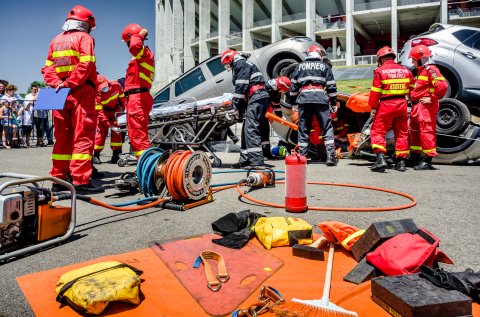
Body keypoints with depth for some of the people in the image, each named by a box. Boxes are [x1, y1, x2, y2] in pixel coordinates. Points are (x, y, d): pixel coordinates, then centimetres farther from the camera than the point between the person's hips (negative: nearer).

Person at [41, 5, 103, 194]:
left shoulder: (56, 40, 20)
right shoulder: (84, 38, 1)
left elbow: (47, 68, 11)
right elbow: (86, 65, -15)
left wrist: (56, 83, -2)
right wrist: (70, 83, -14)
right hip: (81, 92, -6)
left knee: (62, 137, 10)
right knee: (83, 136, -8)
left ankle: (58, 179, 13)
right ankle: (80, 182, -11)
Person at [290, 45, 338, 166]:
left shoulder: (300, 66, 17)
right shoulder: (325, 66, 13)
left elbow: (293, 85, 13)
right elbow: (331, 86, 8)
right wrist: (334, 103, 12)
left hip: (304, 98, 1)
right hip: (321, 99, -1)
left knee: (303, 128, 6)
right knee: (327, 127, 2)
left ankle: (302, 155, 7)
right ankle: (331, 155, -5)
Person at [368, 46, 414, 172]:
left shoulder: (380, 71, -5)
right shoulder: (406, 71, 10)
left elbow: (375, 91, -9)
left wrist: (373, 108, -4)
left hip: (386, 105, -5)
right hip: (402, 105, 5)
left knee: (377, 131, 1)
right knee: (401, 133, 13)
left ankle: (380, 159, -14)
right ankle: (401, 162, 17)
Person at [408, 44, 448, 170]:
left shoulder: (430, 70, -11)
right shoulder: (420, 71, 19)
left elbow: (442, 85, -23)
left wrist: (432, 98, -18)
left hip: (426, 106, -10)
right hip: (417, 106, 11)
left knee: (426, 131, -9)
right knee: (414, 130, 18)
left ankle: (428, 161, -5)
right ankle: (414, 157, 32)